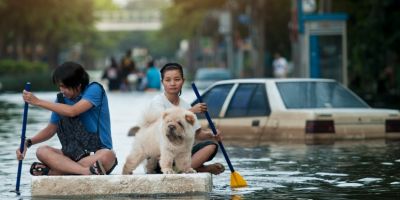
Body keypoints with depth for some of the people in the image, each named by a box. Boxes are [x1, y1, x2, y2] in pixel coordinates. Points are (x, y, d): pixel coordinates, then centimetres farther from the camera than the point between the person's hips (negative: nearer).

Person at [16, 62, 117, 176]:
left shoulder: (94, 90, -8)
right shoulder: (62, 99, 7)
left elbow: (72, 111, -22)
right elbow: (51, 129, 13)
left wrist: (38, 102, -20)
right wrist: (28, 143, -4)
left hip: (98, 152, -5)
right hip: (74, 154, 5)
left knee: (108, 156, -38)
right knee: (42, 151, -19)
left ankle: (50, 171, -35)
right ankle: (87, 172, -39)